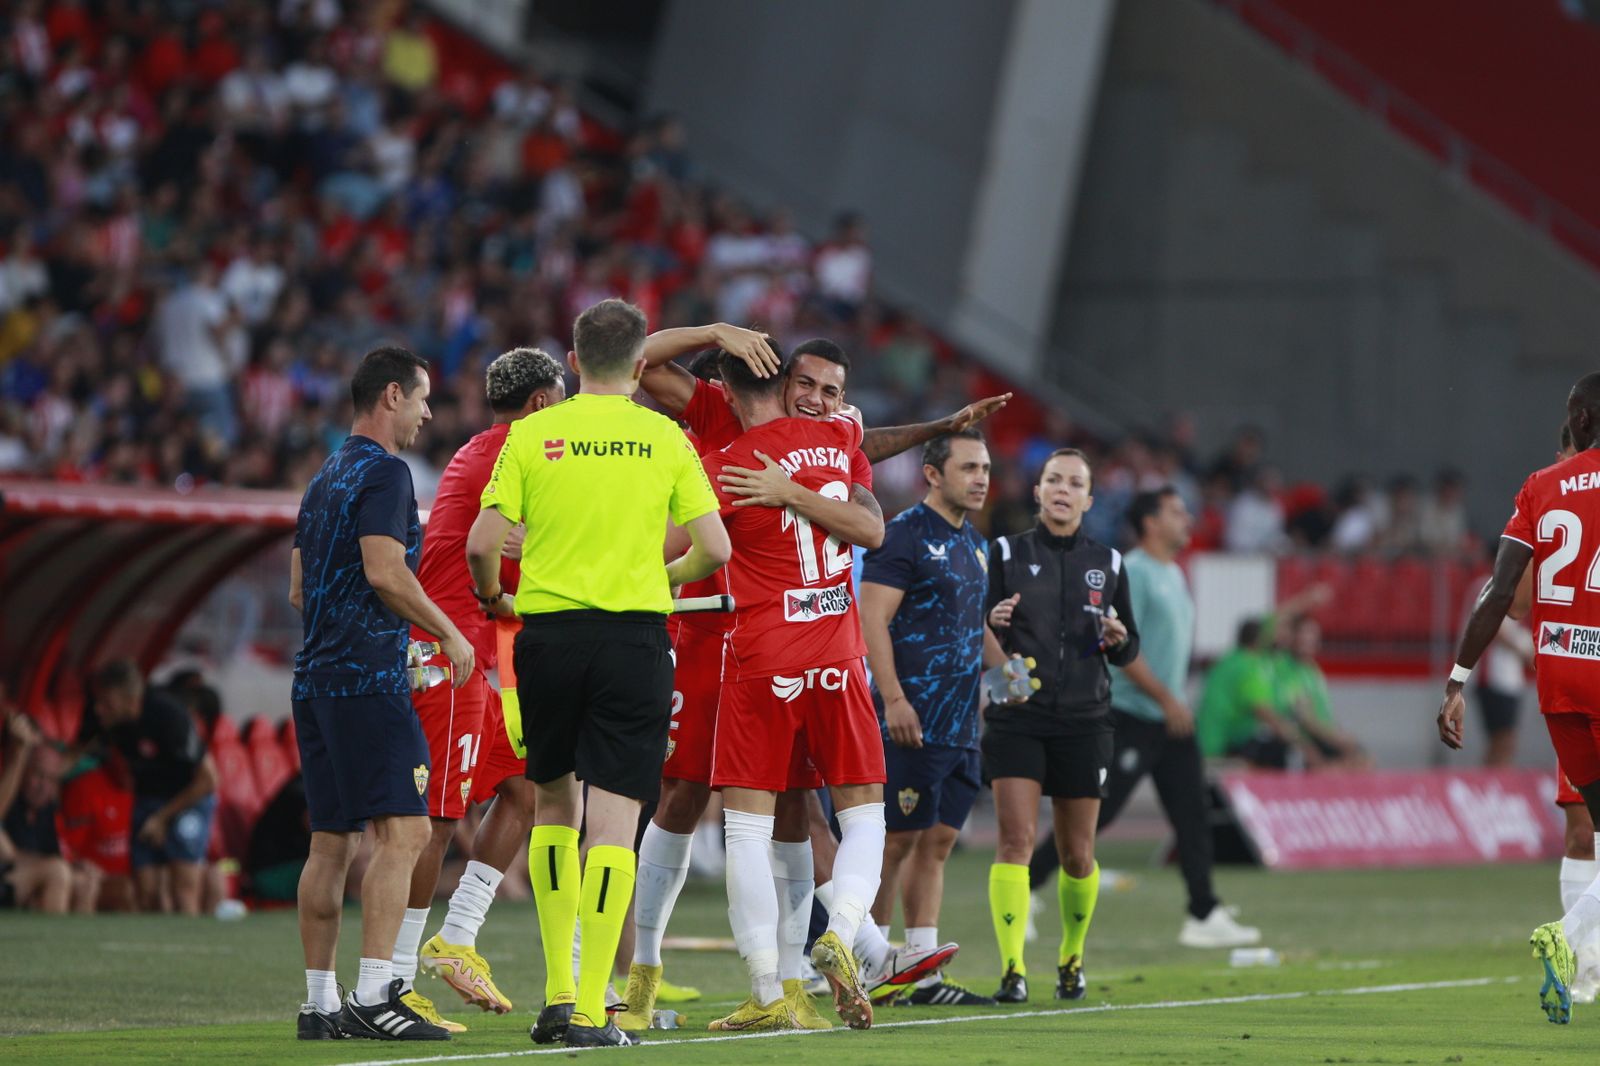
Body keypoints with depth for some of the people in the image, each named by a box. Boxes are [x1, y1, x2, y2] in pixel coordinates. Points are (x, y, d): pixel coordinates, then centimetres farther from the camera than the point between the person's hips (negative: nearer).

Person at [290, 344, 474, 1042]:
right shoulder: (384, 472, -8)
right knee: (403, 829, -12)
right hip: (368, 678, -10)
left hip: (315, 676, 10)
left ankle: (319, 1002, 9)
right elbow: (384, 571, -18)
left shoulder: (325, 479, 20)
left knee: (331, 842, 9)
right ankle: (373, 997, -20)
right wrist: (450, 634, -8)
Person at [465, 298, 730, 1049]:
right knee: (614, 818, -1)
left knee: (554, 801, 18)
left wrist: (491, 598, 17)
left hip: (548, 632, 1)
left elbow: (481, 545, -4)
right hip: (635, 635, -1)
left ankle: (557, 991, 14)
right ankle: (591, 1010, -7)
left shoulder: (532, 435, 2)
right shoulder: (665, 438, 3)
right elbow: (714, 549, 1)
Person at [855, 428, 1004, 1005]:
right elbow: (872, 619, -15)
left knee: (937, 841, 7)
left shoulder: (974, 545, 18)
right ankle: (873, 963, 3)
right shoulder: (904, 534, -9)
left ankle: (921, 973, 9)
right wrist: (893, 698, -22)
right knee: (898, 839, -5)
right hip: (912, 720, -8)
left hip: (960, 722, 8)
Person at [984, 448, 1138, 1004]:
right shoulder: (1006, 554, 3)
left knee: (1077, 854, 6)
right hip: (1017, 718, -2)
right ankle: (1012, 969, -15)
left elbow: (1129, 650, 15)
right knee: (1016, 839, -14)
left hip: (1084, 723, 2)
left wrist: (1117, 640, -7)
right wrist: (993, 625, -18)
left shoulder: (1107, 562, 9)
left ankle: (1072, 959, 27)